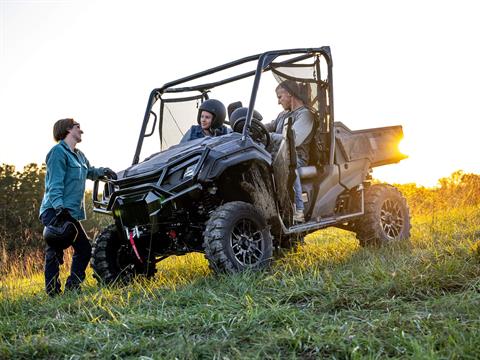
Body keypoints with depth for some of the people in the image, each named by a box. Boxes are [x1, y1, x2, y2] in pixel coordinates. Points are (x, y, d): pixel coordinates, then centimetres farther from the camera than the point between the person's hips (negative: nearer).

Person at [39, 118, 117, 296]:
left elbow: (90, 172, 37)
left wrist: (103, 171, 16)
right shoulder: (58, 152, -9)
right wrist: (59, 207, -29)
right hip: (55, 212, -10)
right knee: (54, 252, -9)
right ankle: (53, 293, -7)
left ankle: (72, 288, 18)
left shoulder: (79, 155, 18)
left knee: (84, 248, 12)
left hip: (71, 213, 10)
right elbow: (55, 184, -18)